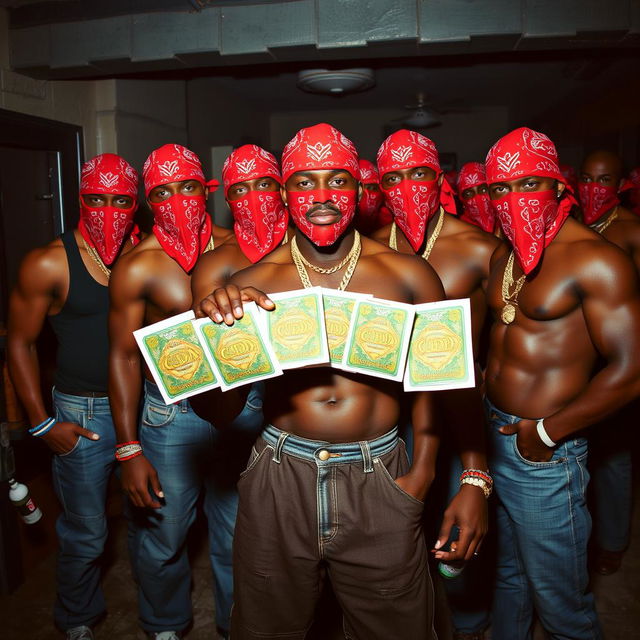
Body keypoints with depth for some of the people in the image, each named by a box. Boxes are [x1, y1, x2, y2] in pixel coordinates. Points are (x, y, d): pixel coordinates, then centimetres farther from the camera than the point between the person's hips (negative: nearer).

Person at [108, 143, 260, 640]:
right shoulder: (138, 268, -9)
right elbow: (124, 357, -7)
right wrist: (128, 449, -9)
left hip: (243, 410, 3)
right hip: (172, 417, -2)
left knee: (238, 532, 16)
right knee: (164, 535, 11)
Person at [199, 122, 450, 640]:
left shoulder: (408, 275, -3)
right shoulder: (253, 284, -3)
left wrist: (423, 471, -4)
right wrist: (215, 324, -19)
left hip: (378, 479, 0)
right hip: (282, 477, 1)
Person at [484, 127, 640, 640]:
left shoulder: (595, 260, -16)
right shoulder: (504, 257, 9)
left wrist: (546, 432, -16)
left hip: (543, 450, -7)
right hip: (492, 434, 7)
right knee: (509, 576, 26)